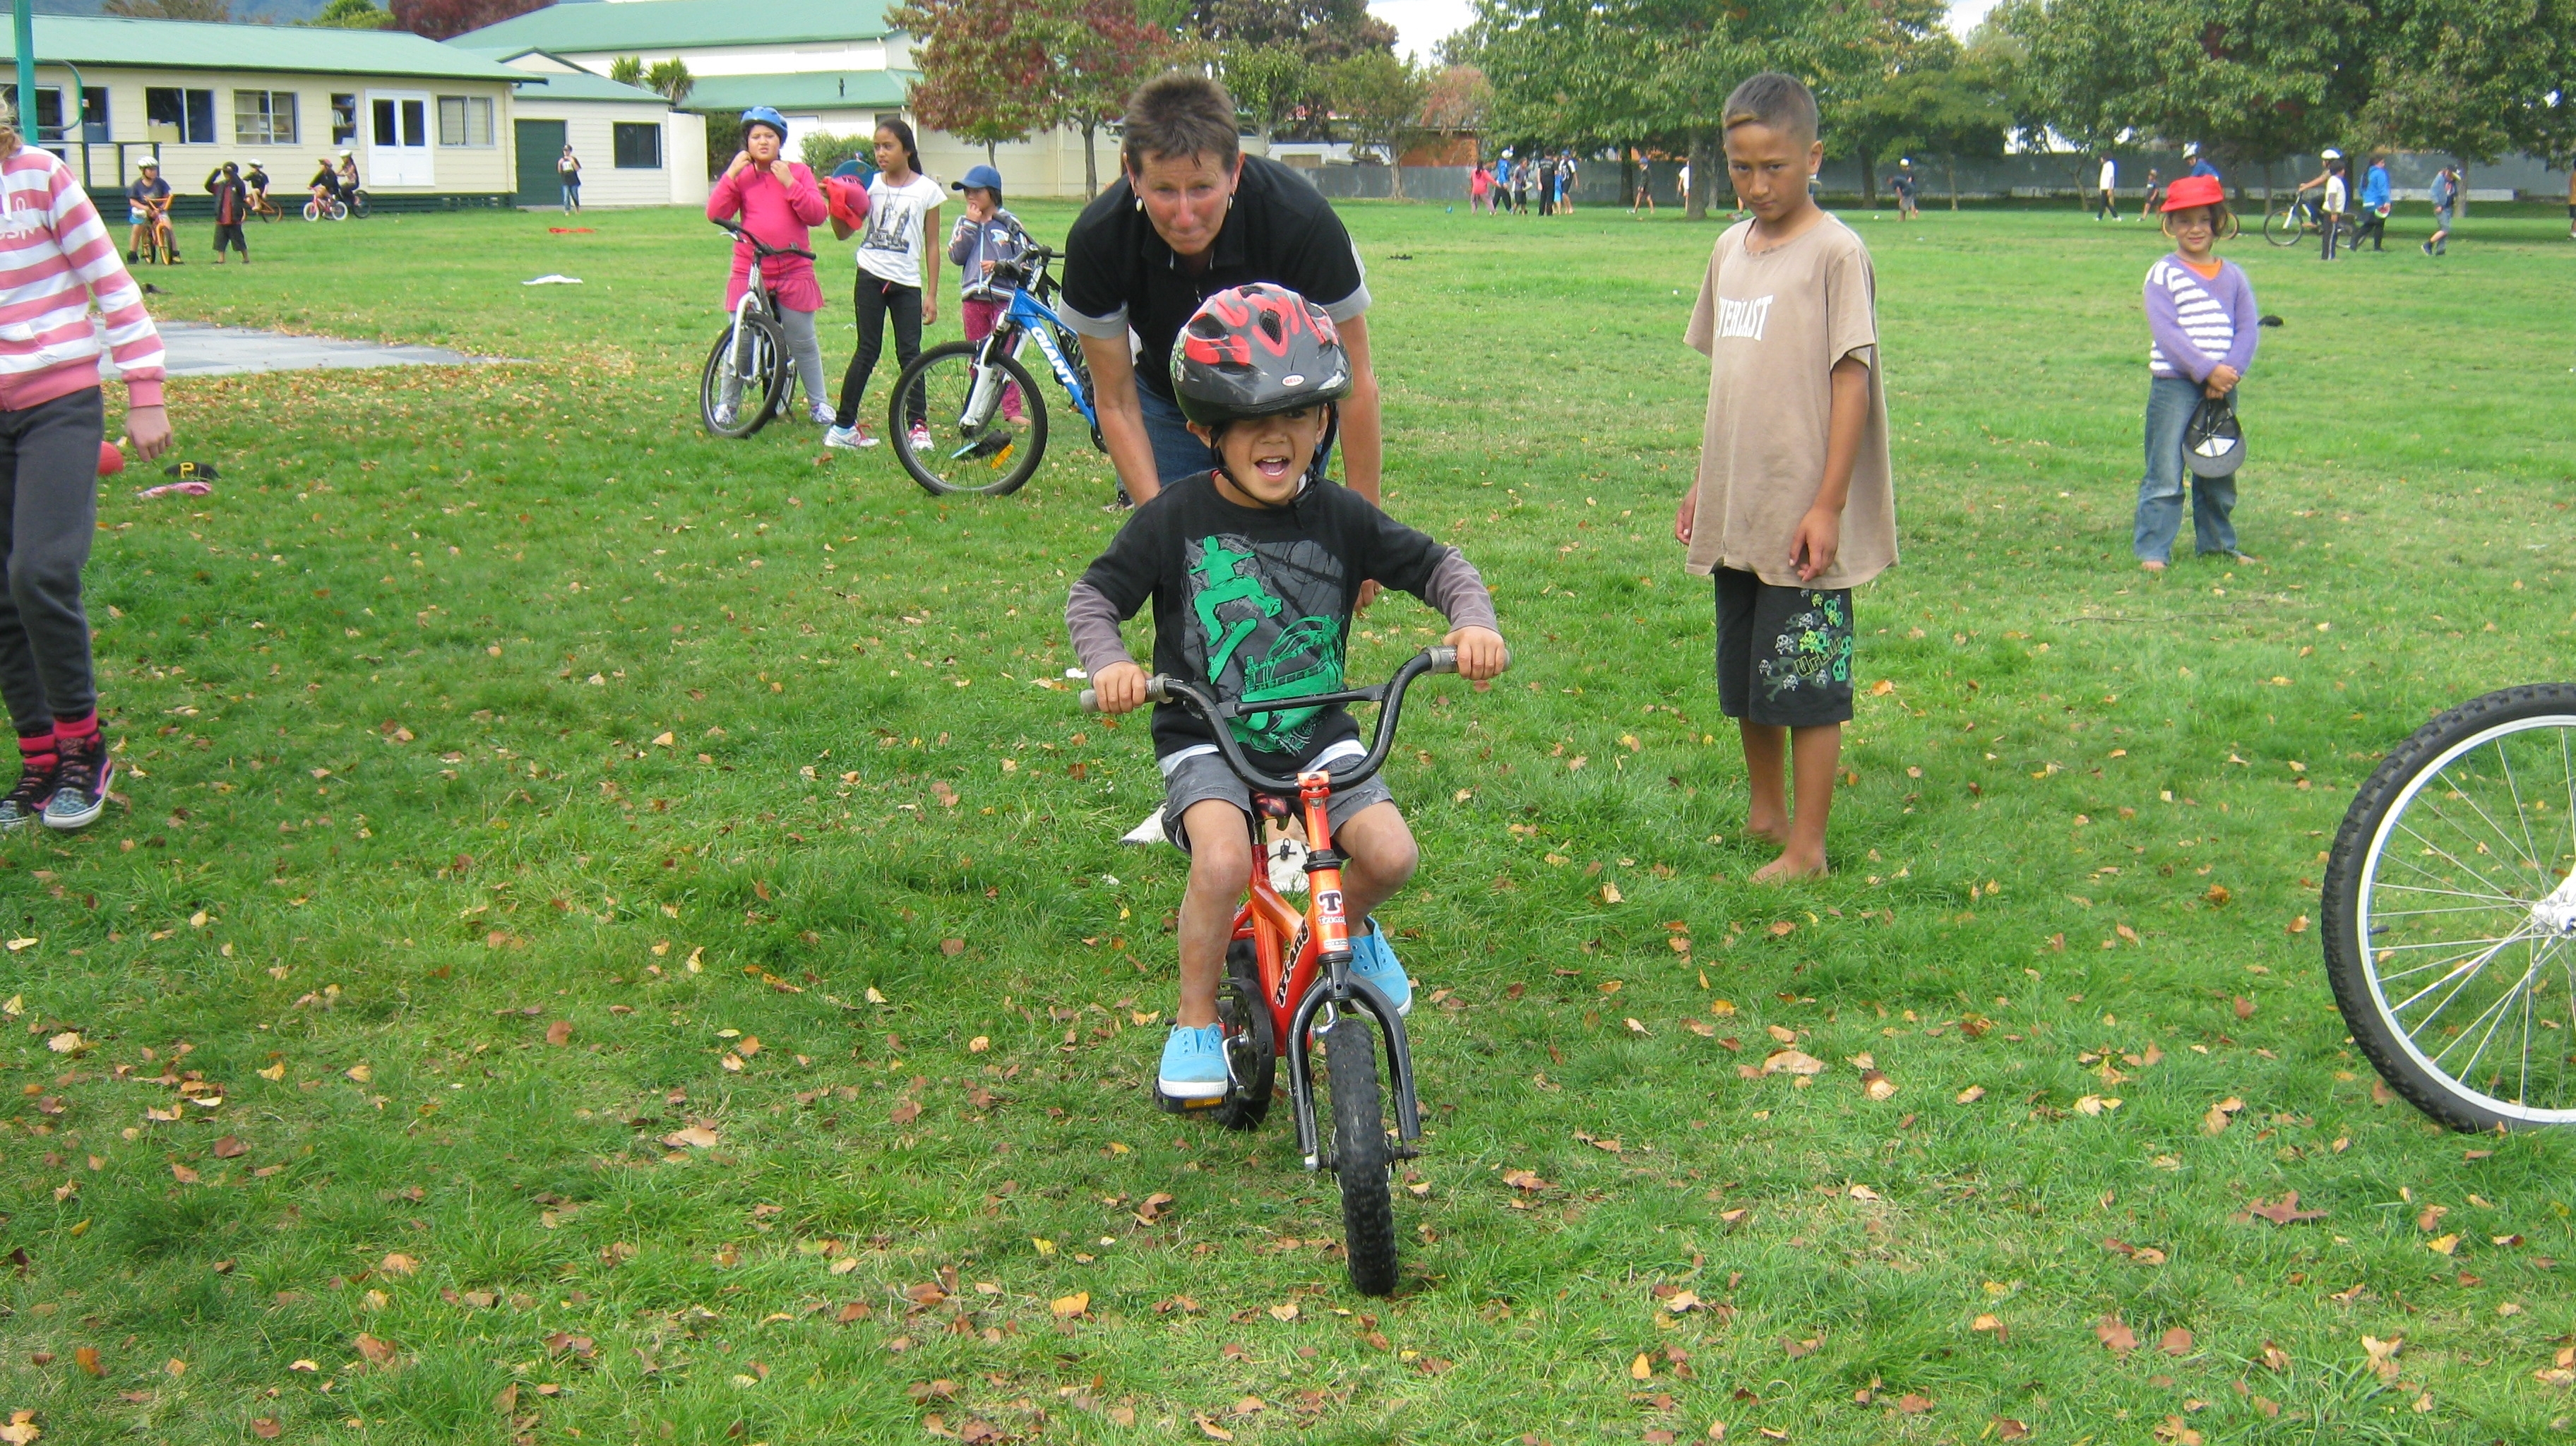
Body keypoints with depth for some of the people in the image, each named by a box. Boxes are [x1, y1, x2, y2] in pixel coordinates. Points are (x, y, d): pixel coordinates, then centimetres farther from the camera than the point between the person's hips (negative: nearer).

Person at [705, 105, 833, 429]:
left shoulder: (799, 172, 3)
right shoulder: (741, 176, 4)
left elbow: (817, 215, -8)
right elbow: (716, 214, -7)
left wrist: (789, 183, -16)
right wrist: (731, 174, -13)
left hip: (793, 273, 0)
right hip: (748, 272, 0)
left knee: (803, 342, 6)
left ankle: (818, 403, 18)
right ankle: (727, 403, 15)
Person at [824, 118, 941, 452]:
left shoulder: (927, 190, 2)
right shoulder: (871, 185, 4)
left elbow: (931, 246, 4)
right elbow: (843, 232, 4)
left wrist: (932, 293, 2)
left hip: (907, 283, 0)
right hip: (872, 277, 0)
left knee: (909, 353, -1)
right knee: (868, 350, 0)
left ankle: (918, 425, 5)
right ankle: (843, 425, 5)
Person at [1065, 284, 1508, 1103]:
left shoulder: (1341, 517, -2)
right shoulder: (1176, 519, -8)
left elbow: (1438, 566, 5)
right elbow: (1092, 595, -3)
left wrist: (1474, 622, -15)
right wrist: (1108, 664, -23)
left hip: (1316, 733, 3)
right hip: (1205, 738, -2)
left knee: (1389, 854, -19)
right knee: (1223, 860, -30)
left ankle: (1346, 928, 20)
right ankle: (1195, 1025, -5)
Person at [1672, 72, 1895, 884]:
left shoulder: (1835, 253, -11)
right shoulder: (1730, 251, 10)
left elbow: (1852, 380, -13)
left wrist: (1828, 506, -16)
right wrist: (1702, 483, 16)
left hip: (1803, 519, -7)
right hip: (1735, 513, 7)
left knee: (1808, 684, 0)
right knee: (1746, 679, 17)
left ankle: (1806, 848, 11)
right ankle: (1764, 814, 34)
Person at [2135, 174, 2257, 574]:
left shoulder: (2233, 276, 9)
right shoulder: (2164, 274, -5)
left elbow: (2248, 328, 3)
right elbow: (2166, 330, -14)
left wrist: (2230, 372, -13)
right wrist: (2207, 370, -19)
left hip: (2221, 387, 5)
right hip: (2174, 385, -5)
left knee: (2219, 473, 14)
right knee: (2165, 474, -4)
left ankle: (2217, 543, 28)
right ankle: (2153, 550, 1)